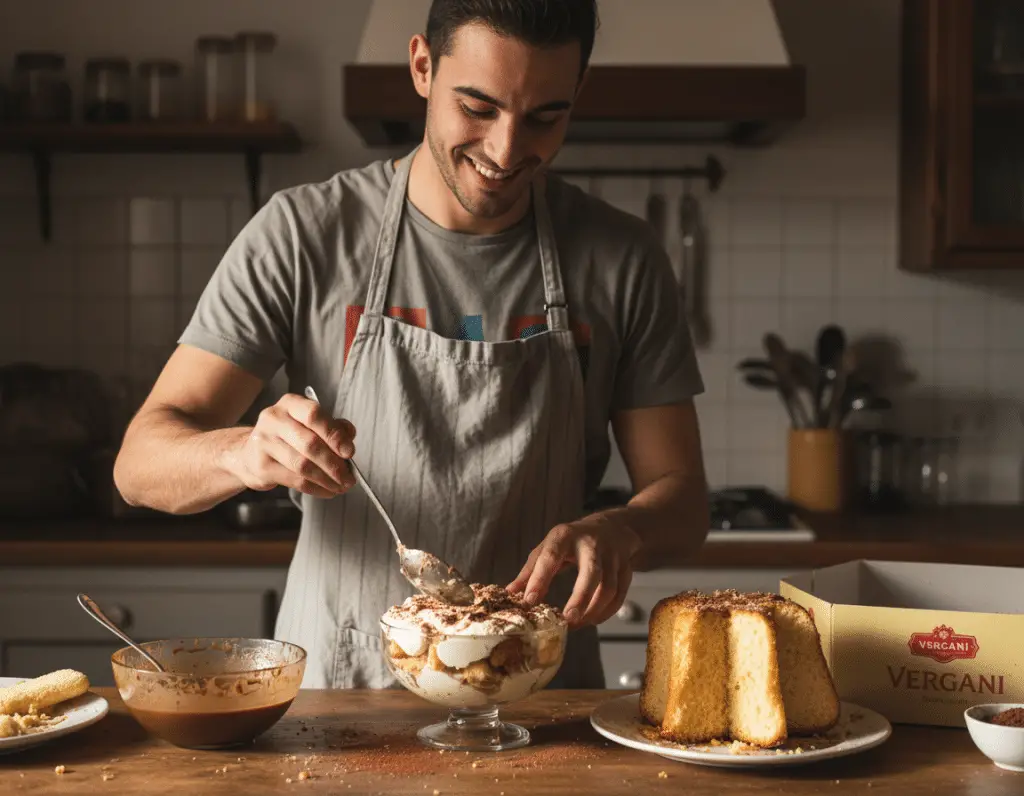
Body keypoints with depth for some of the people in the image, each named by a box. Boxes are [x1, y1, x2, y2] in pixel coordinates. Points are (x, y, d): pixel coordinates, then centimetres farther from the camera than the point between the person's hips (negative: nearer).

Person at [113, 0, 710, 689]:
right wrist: (243, 453, -28)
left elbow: (682, 498, 6)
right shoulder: (303, 233, -3)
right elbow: (142, 462, -5)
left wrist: (618, 531, -18)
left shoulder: (624, 261, 2)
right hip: (335, 685, 0)